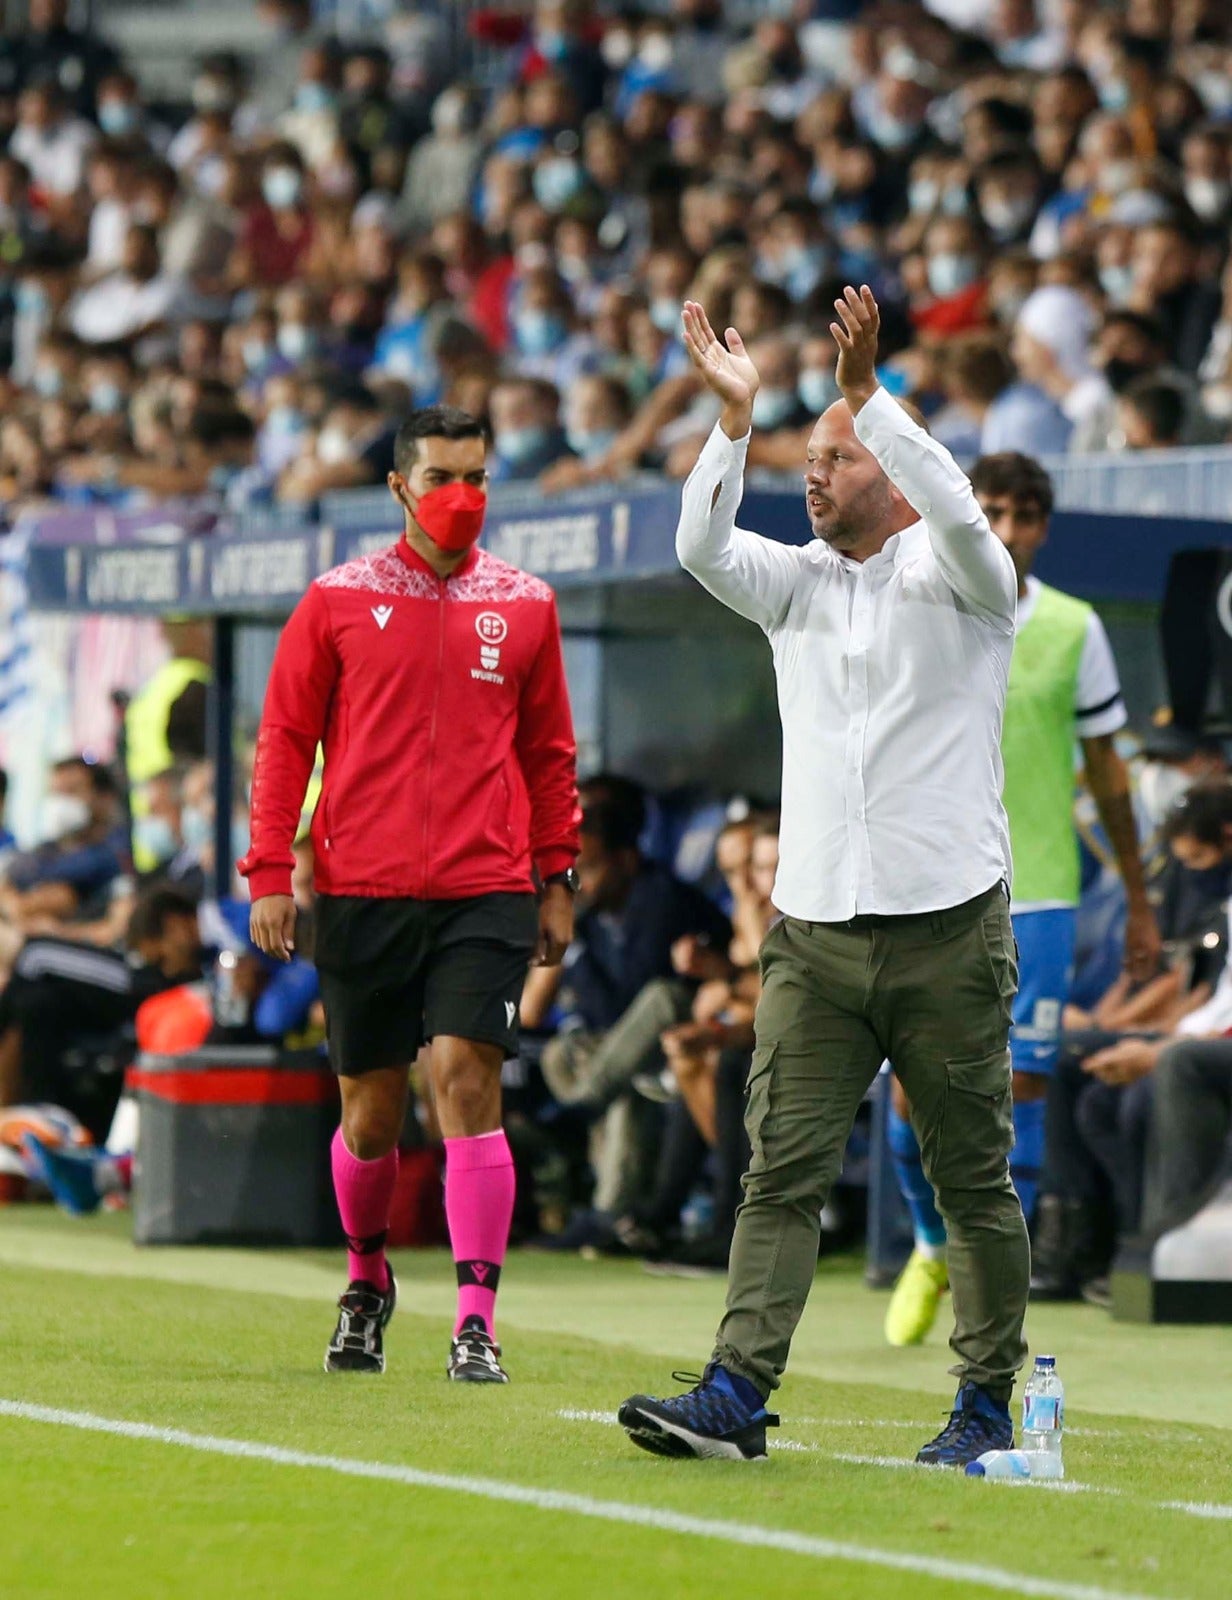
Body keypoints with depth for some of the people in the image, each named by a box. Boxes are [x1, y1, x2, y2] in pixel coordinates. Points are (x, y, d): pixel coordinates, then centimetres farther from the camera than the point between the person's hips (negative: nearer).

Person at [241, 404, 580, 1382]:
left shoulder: (524, 607, 9)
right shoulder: (340, 601, 5)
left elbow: (549, 752, 15)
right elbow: (286, 738, 7)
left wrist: (558, 881, 12)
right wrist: (269, 872, 1)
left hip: (486, 893, 0)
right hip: (362, 890, 0)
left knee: (467, 1076, -14)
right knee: (371, 1109, 6)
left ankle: (477, 1321, -15)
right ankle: (367, 1280, 32)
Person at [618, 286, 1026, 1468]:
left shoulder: (956, 577, 1)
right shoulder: (797, 583, 14)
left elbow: (959, 515, -21)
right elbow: (702, 547, -3)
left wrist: (866, 392, -26)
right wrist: (735, 415, -14)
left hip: (948, 927, -4)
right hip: (815, 931, 4)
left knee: (973, 1179, 2)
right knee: (782, 1165, -5)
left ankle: (986, 1401, 11)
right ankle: (737, 1392, -11)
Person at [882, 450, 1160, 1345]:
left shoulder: (1074, 630, 2)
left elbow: (1106, 768, 10)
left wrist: (1140, 903, 12)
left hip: (1036, 895, 0)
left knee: (1019, 1090, -4)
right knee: (916, 1096, 0)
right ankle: (936, 1249, 28)